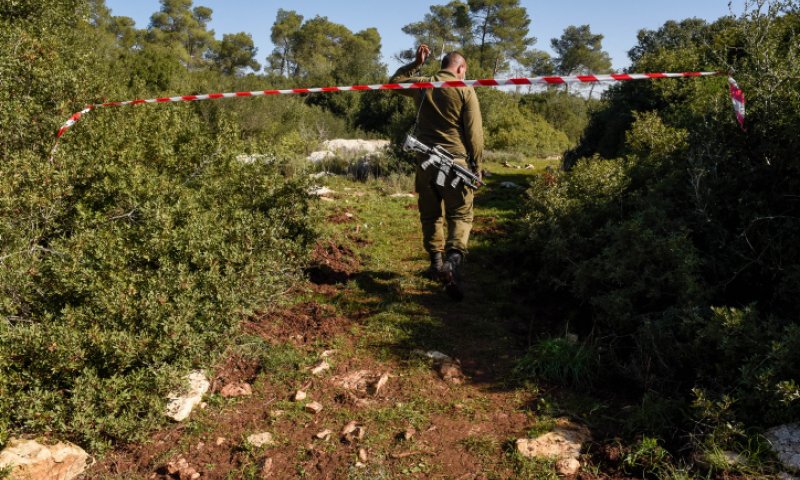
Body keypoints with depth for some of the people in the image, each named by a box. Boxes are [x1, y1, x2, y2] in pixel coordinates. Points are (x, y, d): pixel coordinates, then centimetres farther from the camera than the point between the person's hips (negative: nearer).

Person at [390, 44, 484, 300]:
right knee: (461, 214, 2)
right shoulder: (465, 90, -4)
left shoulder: (421, 85, 7)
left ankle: (436, 261, 19)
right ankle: (453, 258, -19)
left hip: (426, 161, 4)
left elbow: (395, 81, 28)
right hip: (455, 162, -3)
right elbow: (474, 133, -7)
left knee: (430, 214, 16)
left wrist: (416, 64, 27)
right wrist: (477, 166, -1)